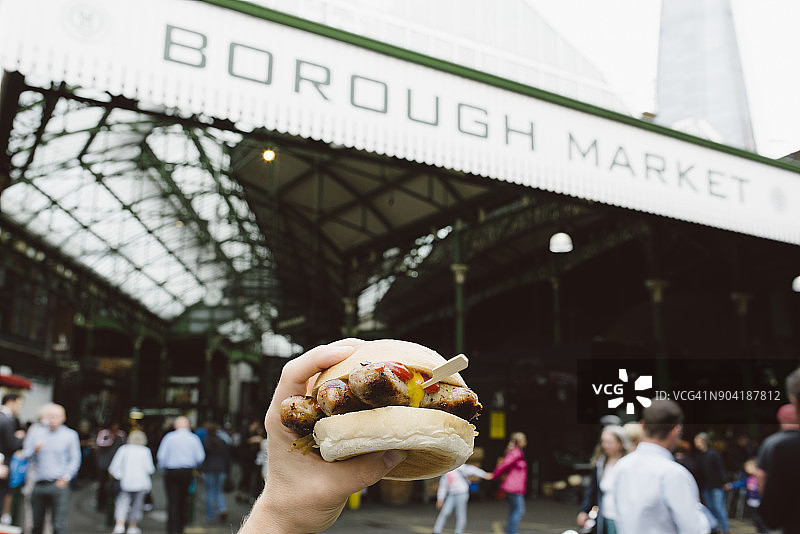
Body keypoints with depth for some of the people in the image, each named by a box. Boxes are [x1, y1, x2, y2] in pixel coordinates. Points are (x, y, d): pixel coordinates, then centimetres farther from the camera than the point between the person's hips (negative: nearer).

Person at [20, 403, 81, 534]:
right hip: (39, 484, 3)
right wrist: (35, 450, -11)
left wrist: (66, 477, -7)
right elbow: (25, 455, 10)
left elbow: (75, 459, 4)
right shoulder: (36, 432, 9)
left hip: (59, 485, -3)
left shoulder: (70, 435, 3)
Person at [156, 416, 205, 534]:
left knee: (172, 501, -1)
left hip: (171, 472, -2)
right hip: (188, 472, 2)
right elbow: (200, 457, -2)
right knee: (182, 500, 16)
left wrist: (162, 468, 11)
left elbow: (161, 456, -6)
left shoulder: (169, 437, -4)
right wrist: (194, 467, 17)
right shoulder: (194, 438, -1)